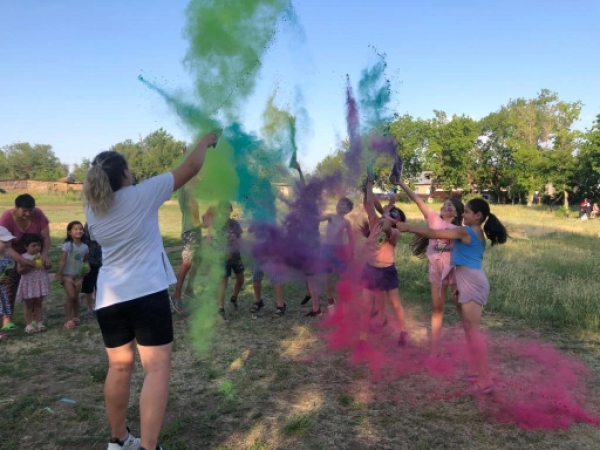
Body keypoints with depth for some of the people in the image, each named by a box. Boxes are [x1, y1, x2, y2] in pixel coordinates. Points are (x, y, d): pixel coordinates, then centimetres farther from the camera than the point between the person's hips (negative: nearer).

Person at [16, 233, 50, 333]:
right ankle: (28, 324, 12)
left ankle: (38, 323, 17)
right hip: (28, 284, -3)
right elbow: (20, 270, -16)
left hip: (40, 283, 3)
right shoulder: (23, 257, -9)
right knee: (29, 305, 6)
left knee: (38, 304, 11)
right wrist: (30, 265, -25)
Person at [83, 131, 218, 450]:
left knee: (119, 367, 16)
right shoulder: (141, 196, -8)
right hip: (147, 293, -6)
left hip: (109, 298, 6)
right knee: (157, 368, -2)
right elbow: (191, 167, -2)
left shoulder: (92, 207, 7)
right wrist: (205, 141, 14)